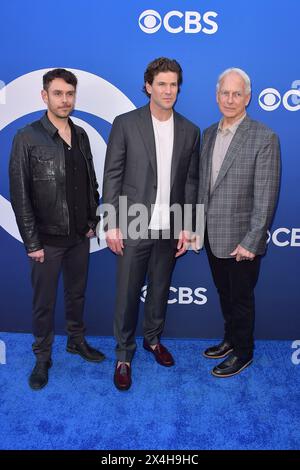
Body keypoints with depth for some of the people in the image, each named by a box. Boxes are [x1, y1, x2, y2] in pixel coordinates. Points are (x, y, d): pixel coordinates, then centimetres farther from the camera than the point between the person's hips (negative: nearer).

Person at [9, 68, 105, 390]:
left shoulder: (81, 136, 5)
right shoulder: (27, 138, -10)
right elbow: (19, 195, -11)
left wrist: (92, 222, 6)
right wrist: (32, 242, -12)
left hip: (80, 236, 5)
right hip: (47, 240, -4)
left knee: (77, 294, 19)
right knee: (44, 302, 9)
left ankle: (77, 341, 40)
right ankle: (42, 357, 28)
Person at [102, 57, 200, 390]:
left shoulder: (189, 131, 6)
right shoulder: (125, 124, -4)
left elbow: (190, 181, 7)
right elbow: (112, 176, -4)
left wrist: (186, 226, 4)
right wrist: (112, 225, -8)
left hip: (169, 228, 3)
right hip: (133, 227, -3)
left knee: (160, 289, 17)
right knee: (127, 293, 5)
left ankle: (153, 338, 40)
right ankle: (124, 355, 24)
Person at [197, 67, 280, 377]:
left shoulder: (264, 138, -13)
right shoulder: (209, 133, 7)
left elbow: (265, 197, -16)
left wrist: (250, 242, -18)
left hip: (240, 240, -6)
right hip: (212, 236, 6)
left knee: (241, 298, 10)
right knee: (225, 294, 21)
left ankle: (243, 352, 31)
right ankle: (230, 339, 42)